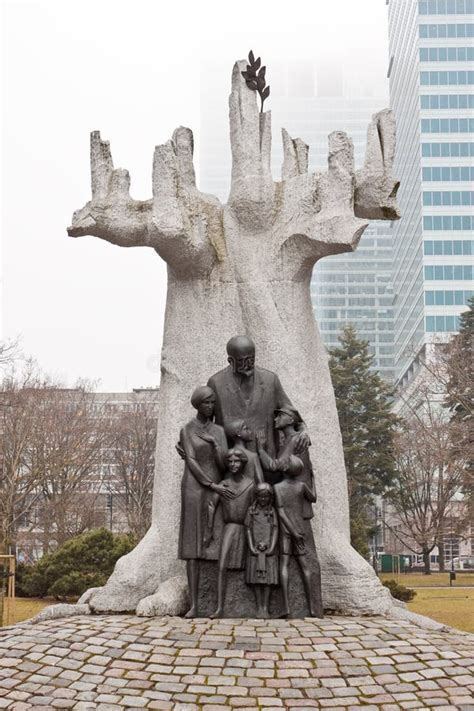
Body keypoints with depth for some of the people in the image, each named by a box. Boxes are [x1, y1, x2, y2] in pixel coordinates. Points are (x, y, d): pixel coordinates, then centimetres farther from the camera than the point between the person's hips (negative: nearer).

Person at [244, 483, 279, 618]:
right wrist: (251, 547, -6)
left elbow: (275, 530, 2)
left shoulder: (272, 511, 6)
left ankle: (265, 608, 0)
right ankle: (259, 607, 5)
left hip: (269, 550, 0)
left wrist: (272, 547, -9)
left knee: (268, 578, -3)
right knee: (256, 579, 0)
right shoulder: (251, 510, 5)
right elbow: (248, 529, 3)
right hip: (255, 549, 0)